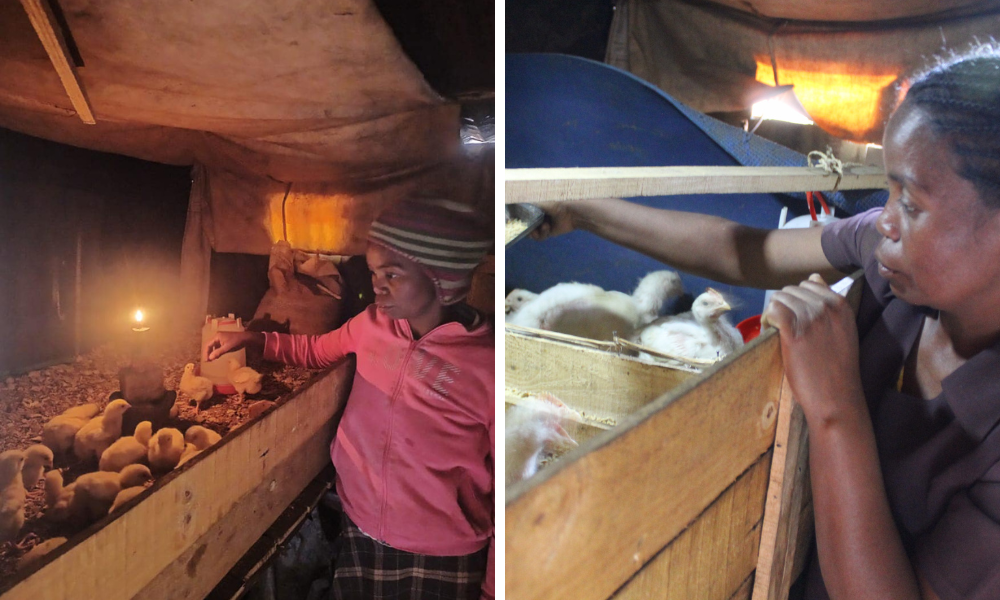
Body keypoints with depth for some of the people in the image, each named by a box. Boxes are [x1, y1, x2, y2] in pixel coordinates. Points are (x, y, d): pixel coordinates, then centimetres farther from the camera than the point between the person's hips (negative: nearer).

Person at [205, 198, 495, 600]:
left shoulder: (485, 363, -22)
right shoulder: (373, 324, -6)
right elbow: (315, 351, 16)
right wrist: (251, 338, 3)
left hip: (439, 561, -4)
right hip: (357, 534, 5)